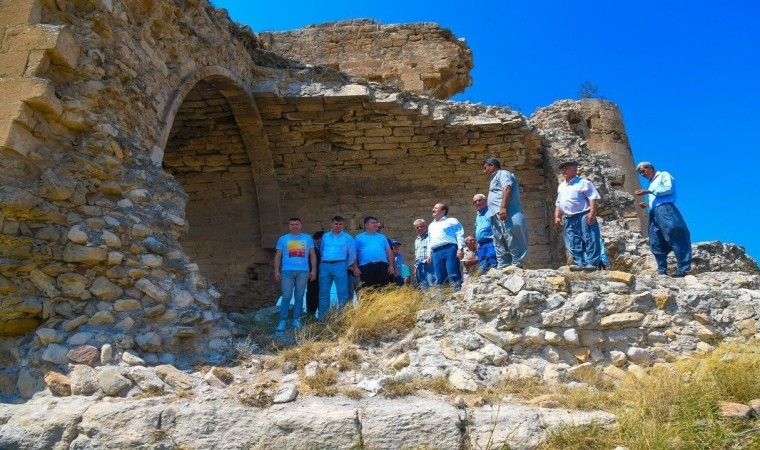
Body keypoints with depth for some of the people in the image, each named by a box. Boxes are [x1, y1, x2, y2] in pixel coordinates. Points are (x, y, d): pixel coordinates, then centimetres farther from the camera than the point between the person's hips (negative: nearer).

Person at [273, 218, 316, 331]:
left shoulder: (307, 238, 10)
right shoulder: (283, 239, 9)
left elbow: (312, 255, 10)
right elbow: (278, 256, 8)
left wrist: (313, 270, 2)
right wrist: (276, 270, -1)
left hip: (303, 271, 1)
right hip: (287, 271, -1)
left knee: (299, 296, 5)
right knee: (286, 297, -5)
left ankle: (296, 320, 11)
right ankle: (283, 321, -1)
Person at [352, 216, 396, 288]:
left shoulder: (382, 237, 22)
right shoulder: (359, 237, 15)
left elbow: (389, 251, 17)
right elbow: (354, 253, 8)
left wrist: (391, 265, 6)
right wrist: (355, 267, -3)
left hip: (382, 265, 2)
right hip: (366, 266, -2)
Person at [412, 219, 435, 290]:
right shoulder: (416, 240, 22)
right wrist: (415, 266, 21)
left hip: (429, 264, -7)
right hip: (419, 266, 7)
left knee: (432, 284, -15)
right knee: (423, 287, 6)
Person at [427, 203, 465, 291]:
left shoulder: (451, 221, 9)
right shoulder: (431, 225, 29)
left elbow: (460, 235, 0)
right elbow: (429, 241, 30)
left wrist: (460, 248, -11)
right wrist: (429, 254, 20)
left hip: (449, 249, -6)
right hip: (436, 253, 6)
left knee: (453, 275, -12)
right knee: (439, 278, 3)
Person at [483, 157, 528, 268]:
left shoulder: (503, 174, 3)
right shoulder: (496, 178, 32)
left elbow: (507, 188, -15)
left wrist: (503, 207, -27)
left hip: (505, 214, -10)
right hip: (497, 216, 11)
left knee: (512, 242, -11)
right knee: (500, 246, 7)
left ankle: (516, 266, -12)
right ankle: (502, 267, 7)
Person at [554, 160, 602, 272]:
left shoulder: (583, 182, 0)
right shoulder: (561, 186, 22)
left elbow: (593, 197, -9)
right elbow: (558, 203, 27)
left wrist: (592, 212, -20)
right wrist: (557, 217, 16)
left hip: (584, 216, -7)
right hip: (569, 219, 7)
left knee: (590, 240, -10)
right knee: (573, 244, 1)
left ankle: (592, 263, -11)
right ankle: (580, 264, 3)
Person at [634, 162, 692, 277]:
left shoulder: (664, 175, 11)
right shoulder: (651, 183, 31)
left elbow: (668, 189, -7)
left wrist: (648, 191, -9)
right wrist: (646, 204, 11)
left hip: (665, 209, -8)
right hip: (654, 213, 8)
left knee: (675, 238, -14)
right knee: (656, 244, 0)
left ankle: (682, 269, -18)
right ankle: (662, 271, 1)